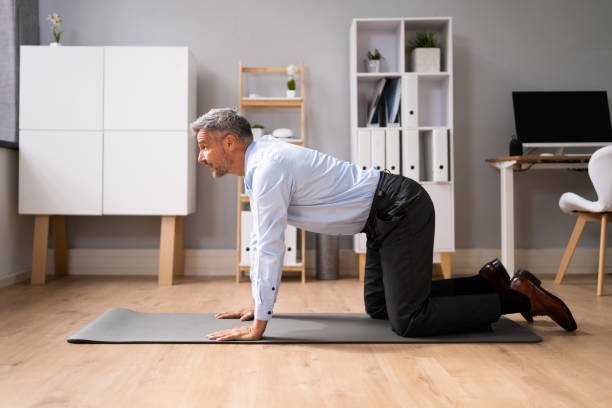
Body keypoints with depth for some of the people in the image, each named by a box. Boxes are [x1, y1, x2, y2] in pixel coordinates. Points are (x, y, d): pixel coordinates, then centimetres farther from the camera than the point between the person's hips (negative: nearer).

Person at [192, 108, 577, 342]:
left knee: (408, 320, -11)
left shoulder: (267, 169, -19)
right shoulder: (261, 160, 11)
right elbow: (262, 238, 19)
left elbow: (271, 247, -22)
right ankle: (487, 282, 22)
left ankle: (521, 297, 2)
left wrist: (259, 323, -15)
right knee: (378, 307, 16)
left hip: (401, 211, -10)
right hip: (390, 214, 10)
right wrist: (256, 303, 22)